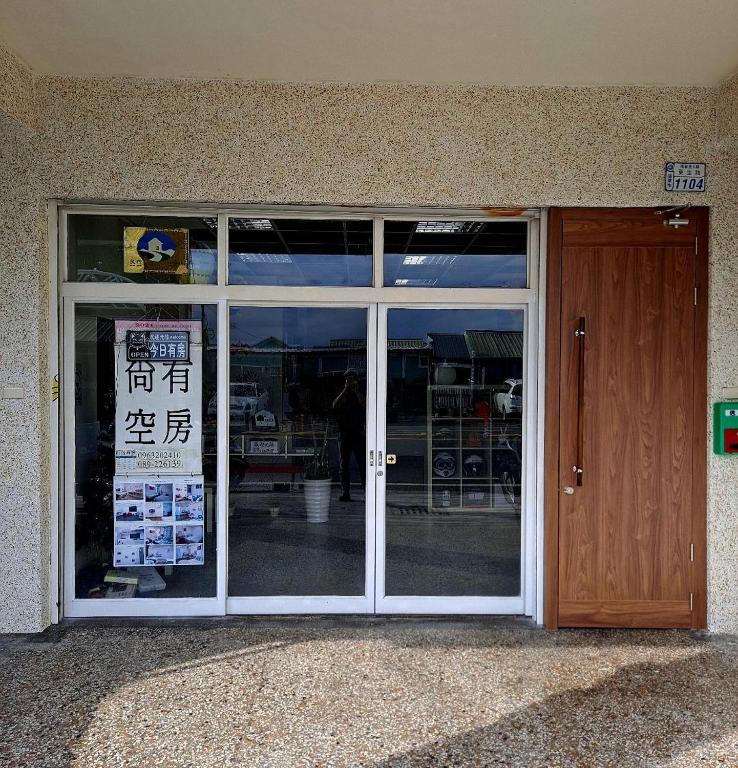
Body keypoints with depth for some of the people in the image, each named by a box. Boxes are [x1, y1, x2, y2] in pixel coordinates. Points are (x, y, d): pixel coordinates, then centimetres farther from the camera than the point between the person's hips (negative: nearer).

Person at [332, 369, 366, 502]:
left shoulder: (360, 394, 11)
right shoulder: (342, 395, 13)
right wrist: (345, 390, -9)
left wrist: (356, 391, -10)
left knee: (363, 463, -6)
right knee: (344, 464, 2)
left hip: (359, 433, -1)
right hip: (344, 433, 1)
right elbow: (335, 405, -8)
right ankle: (345, 492, 6)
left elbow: (364, 406, -8)